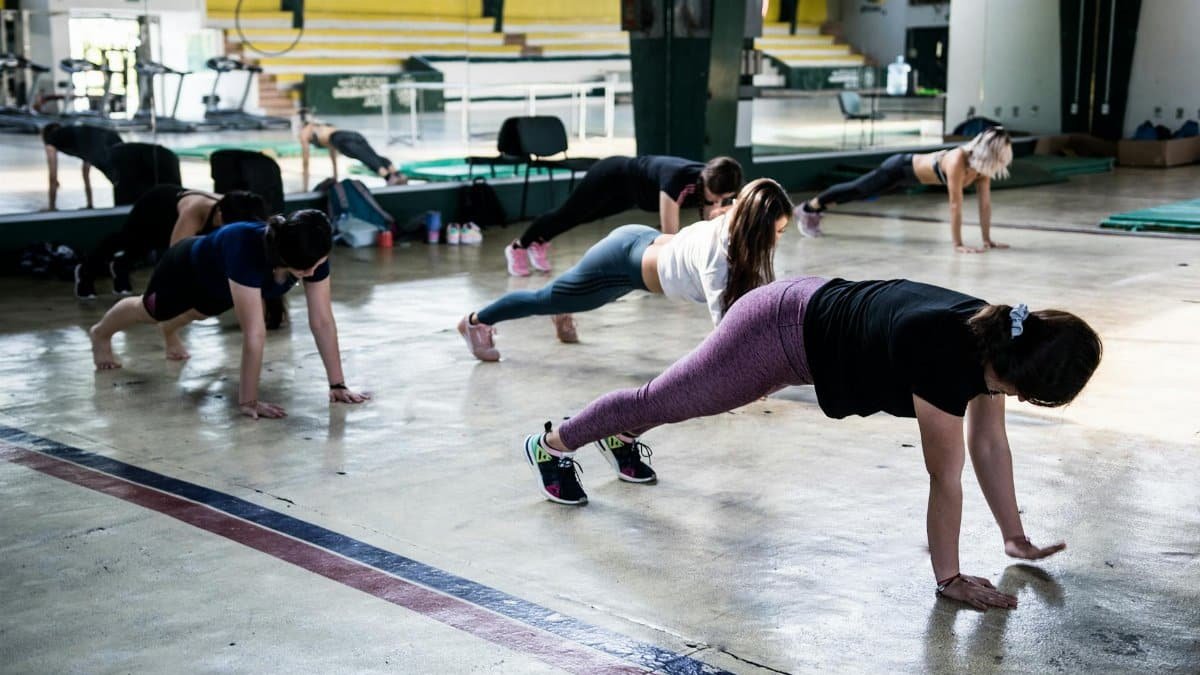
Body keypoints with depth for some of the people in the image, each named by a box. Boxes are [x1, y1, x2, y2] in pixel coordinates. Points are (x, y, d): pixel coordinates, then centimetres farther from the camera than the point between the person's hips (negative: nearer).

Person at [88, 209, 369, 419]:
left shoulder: (314, 254, -35)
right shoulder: (248, 250, -51)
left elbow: (322, 321, -31)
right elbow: (254, 334, -51)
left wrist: (337, 384, -32)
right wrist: (248, 401, -47)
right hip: (188, 269, -4)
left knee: (196, 314, 37)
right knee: (149, 311, 29)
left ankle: (169, 331, 73)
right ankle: (101, 335, 62)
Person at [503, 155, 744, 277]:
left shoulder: (719, 188, -25)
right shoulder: (678, 178, -45)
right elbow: (670, 235, -43)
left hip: (631, 192, 6)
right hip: (613, 177, -6)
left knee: (580, 218, 30)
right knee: (567, 215, 18)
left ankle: (539, 243, 58)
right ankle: (518, 246, 45)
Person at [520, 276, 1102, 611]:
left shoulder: (996, 339, -11)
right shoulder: (948, 357, -35)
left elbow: (990, 443, -1)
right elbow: (946, 477, -29)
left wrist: (1015, 538, 3)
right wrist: (948, 578, -20)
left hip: (814, 311, 8)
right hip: (783, 328, -8)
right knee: (665, 399, 13)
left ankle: (620, 437, 57)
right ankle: (551, 443, 36)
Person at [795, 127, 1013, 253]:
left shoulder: (982, 164, -18)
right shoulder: (958, 161, -41)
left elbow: (985, 203, -13)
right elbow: (955, 204, -40)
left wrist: (987, 240, -14)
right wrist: (958, 244, -39)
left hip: (914, 169, 7)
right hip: (902, 168, -7)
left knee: (861, 191, 24)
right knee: (857, 190, 14)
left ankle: (815, 209, 44)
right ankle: (808, 209, 36)